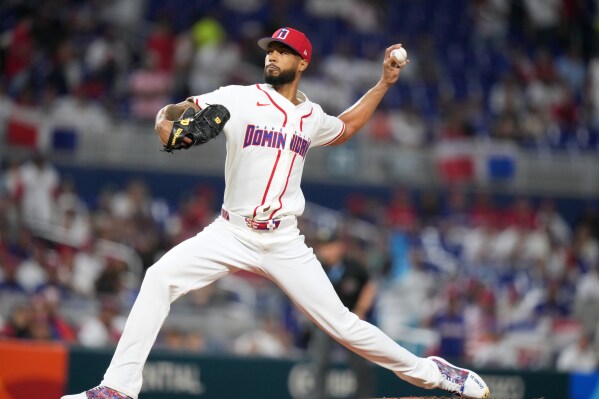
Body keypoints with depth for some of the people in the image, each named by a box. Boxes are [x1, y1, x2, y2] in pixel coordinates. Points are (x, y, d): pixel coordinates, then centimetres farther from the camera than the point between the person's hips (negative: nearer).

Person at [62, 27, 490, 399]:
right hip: (230, 235, -1)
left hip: (285, 244, 1)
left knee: (341, 323, -4)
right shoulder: (239, 100, -3)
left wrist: (385, 82, 25)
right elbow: (171, 113, -7)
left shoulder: (310, 116, 8)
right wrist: (169, 122, -31)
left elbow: (344, 128, 32)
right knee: (159, 278, -22)